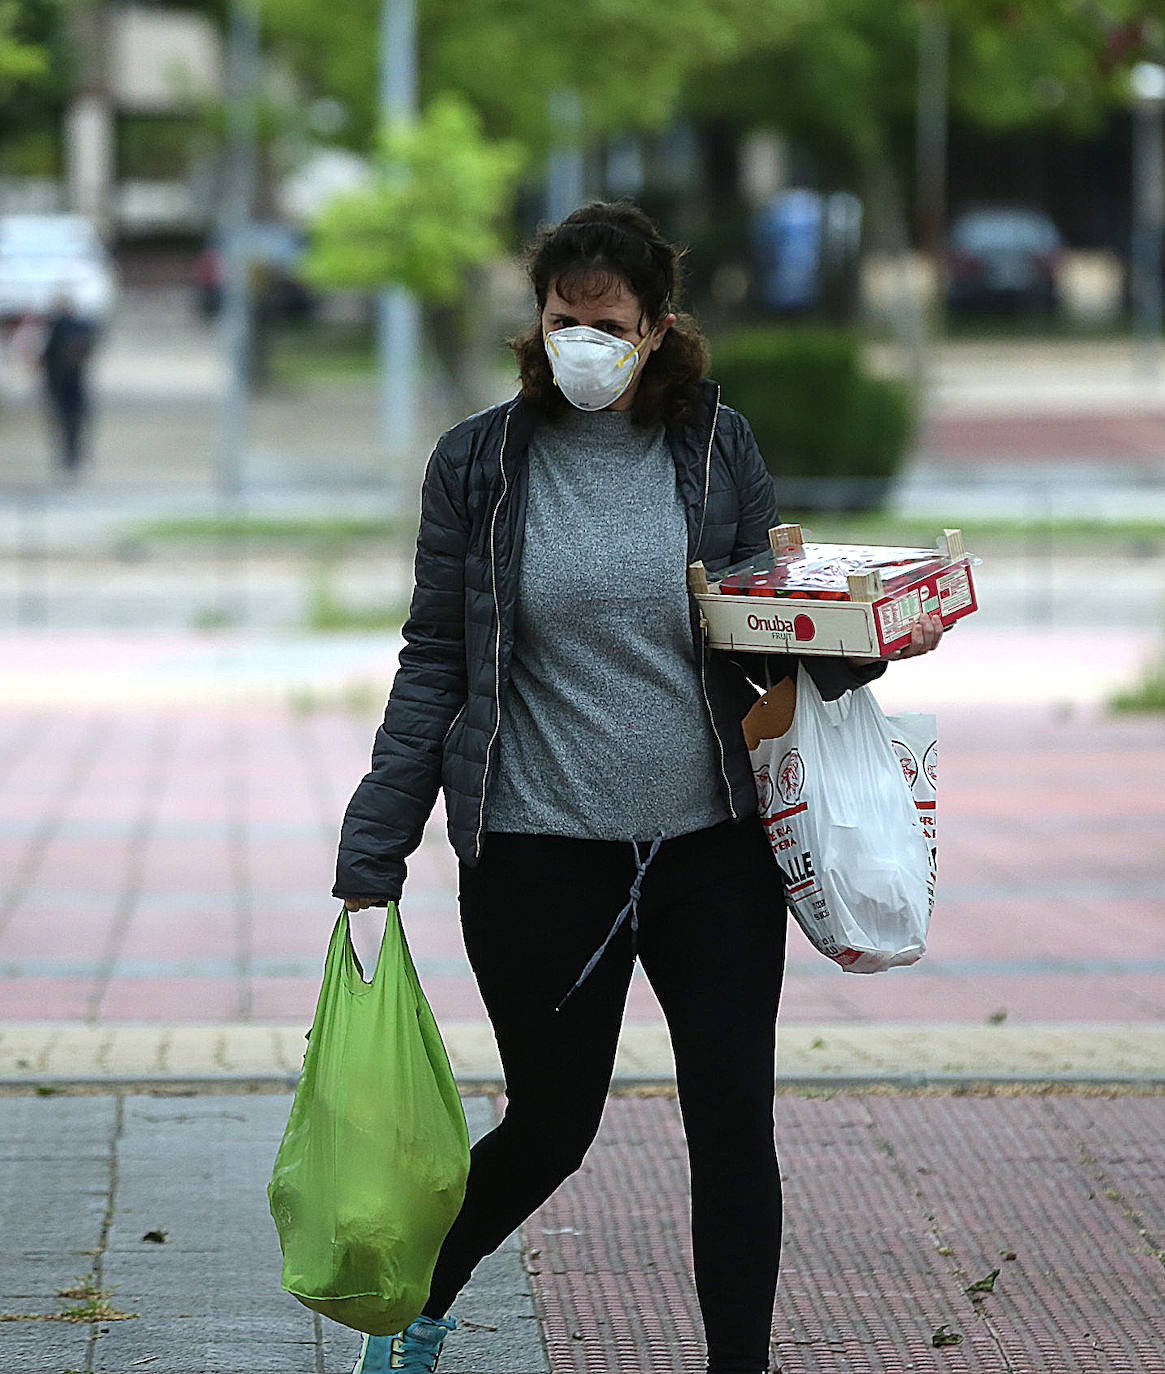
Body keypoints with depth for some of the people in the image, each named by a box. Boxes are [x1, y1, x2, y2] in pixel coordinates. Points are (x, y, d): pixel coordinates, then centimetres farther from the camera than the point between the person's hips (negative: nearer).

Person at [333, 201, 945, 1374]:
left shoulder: (718, 450, 2)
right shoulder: (479, 464, -2)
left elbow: (769, 643, 9)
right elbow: (435, 666, 1)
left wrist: (865, 648, -13)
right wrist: (372, 859, -1)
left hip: (713, 850, 1)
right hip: (540, 856, -1)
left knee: (734, 1124, -1)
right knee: (551, 1129, 8)